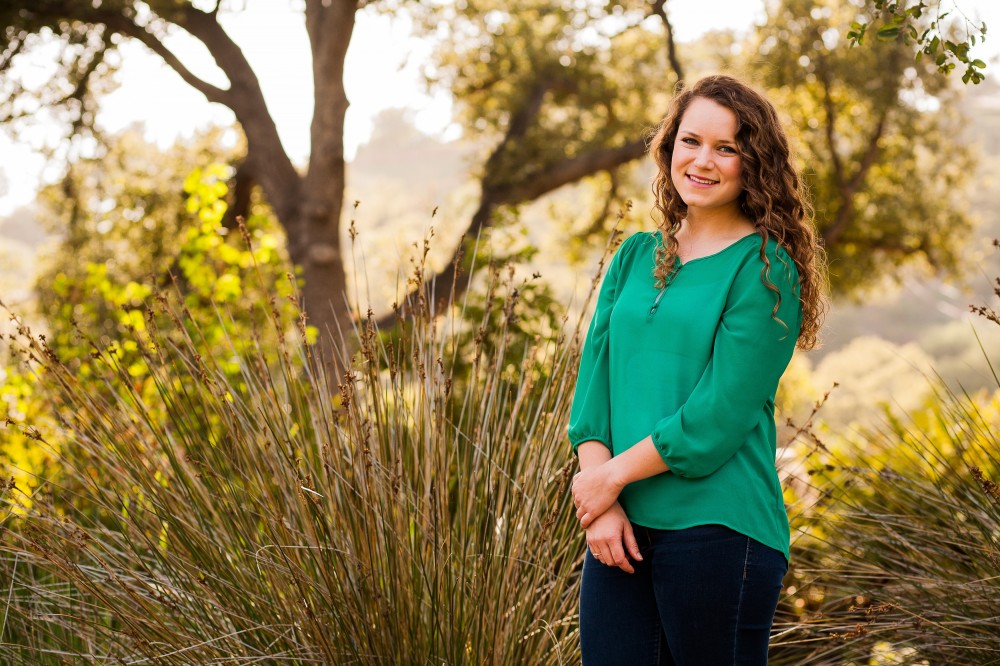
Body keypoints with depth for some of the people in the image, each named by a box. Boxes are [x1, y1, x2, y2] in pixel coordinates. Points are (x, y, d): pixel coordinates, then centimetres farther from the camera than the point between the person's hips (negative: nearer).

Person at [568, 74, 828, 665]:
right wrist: (599, 502, -6)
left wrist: (612, 475, -8)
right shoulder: (636, 257, 13)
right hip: (622, 528, 5)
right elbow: (594, 384, 7)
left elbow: (717, 417, -12)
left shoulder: (766, 271, -4)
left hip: (719, 529, -5)